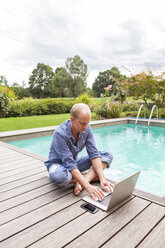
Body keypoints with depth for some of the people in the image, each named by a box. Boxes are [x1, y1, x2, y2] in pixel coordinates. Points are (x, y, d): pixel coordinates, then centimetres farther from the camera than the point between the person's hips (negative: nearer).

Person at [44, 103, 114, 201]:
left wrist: (102, 179, -25)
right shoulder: (60, 133, -30)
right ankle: (90, 176, -15)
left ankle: (82, 181, -25)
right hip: (58, 163, -5)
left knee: (108, 155, -9)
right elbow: (69, 164, -33)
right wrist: (88, 186, -40)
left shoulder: (86, 129, -14)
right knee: (57, 175, -43)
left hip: (74, 162, 5)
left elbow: (93, 154, -15)